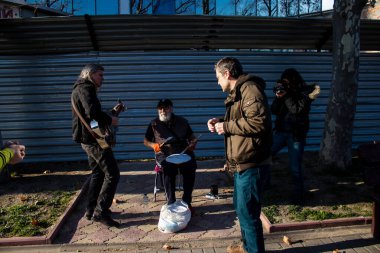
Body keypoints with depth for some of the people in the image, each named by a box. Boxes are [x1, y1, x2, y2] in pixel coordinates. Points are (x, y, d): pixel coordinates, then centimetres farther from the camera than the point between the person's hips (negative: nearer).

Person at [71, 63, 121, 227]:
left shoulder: (82, 89, 21)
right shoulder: (86, 88, -12)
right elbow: (93, 112, -30)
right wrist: (110, 120, -15)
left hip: (88, 138, 11)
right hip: (94, 138, -11)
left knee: (97, 173, 18)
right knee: (112, 174, -9)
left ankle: (91, 210, 23)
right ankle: (100, 212, -7)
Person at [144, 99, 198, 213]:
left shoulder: (182, 121, 13)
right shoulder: (154, 124, 11)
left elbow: (192, 137, 15)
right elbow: (146, 141, 16)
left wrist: (193, 144, -8)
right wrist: (153, 145, -6)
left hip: (183, 152, 1)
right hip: (164, 154, -1)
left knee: (190, 167, -31)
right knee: (169, 168, -35)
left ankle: (186, 201, -16)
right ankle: (171, 203, -22)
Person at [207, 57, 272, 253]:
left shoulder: (250, 90, -16)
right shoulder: (238, 92, 18)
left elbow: (258, 122, -28)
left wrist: (226, 126, -19)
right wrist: (220, 123, 9)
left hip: (250, 165, -11)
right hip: (242, 163, 11)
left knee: (248, 212, -1)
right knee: (241, 208, 21)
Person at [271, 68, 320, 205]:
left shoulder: (305, 92, -6)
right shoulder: (284, 91, 4)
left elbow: (297, 110, -20)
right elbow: (274, 111, 1)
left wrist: (286, 95, -20)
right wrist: (278, 97, -14)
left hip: (296, 135, -4)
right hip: (280, 131, 4)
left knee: (295, 168, 0)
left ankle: (298, 195, 17)